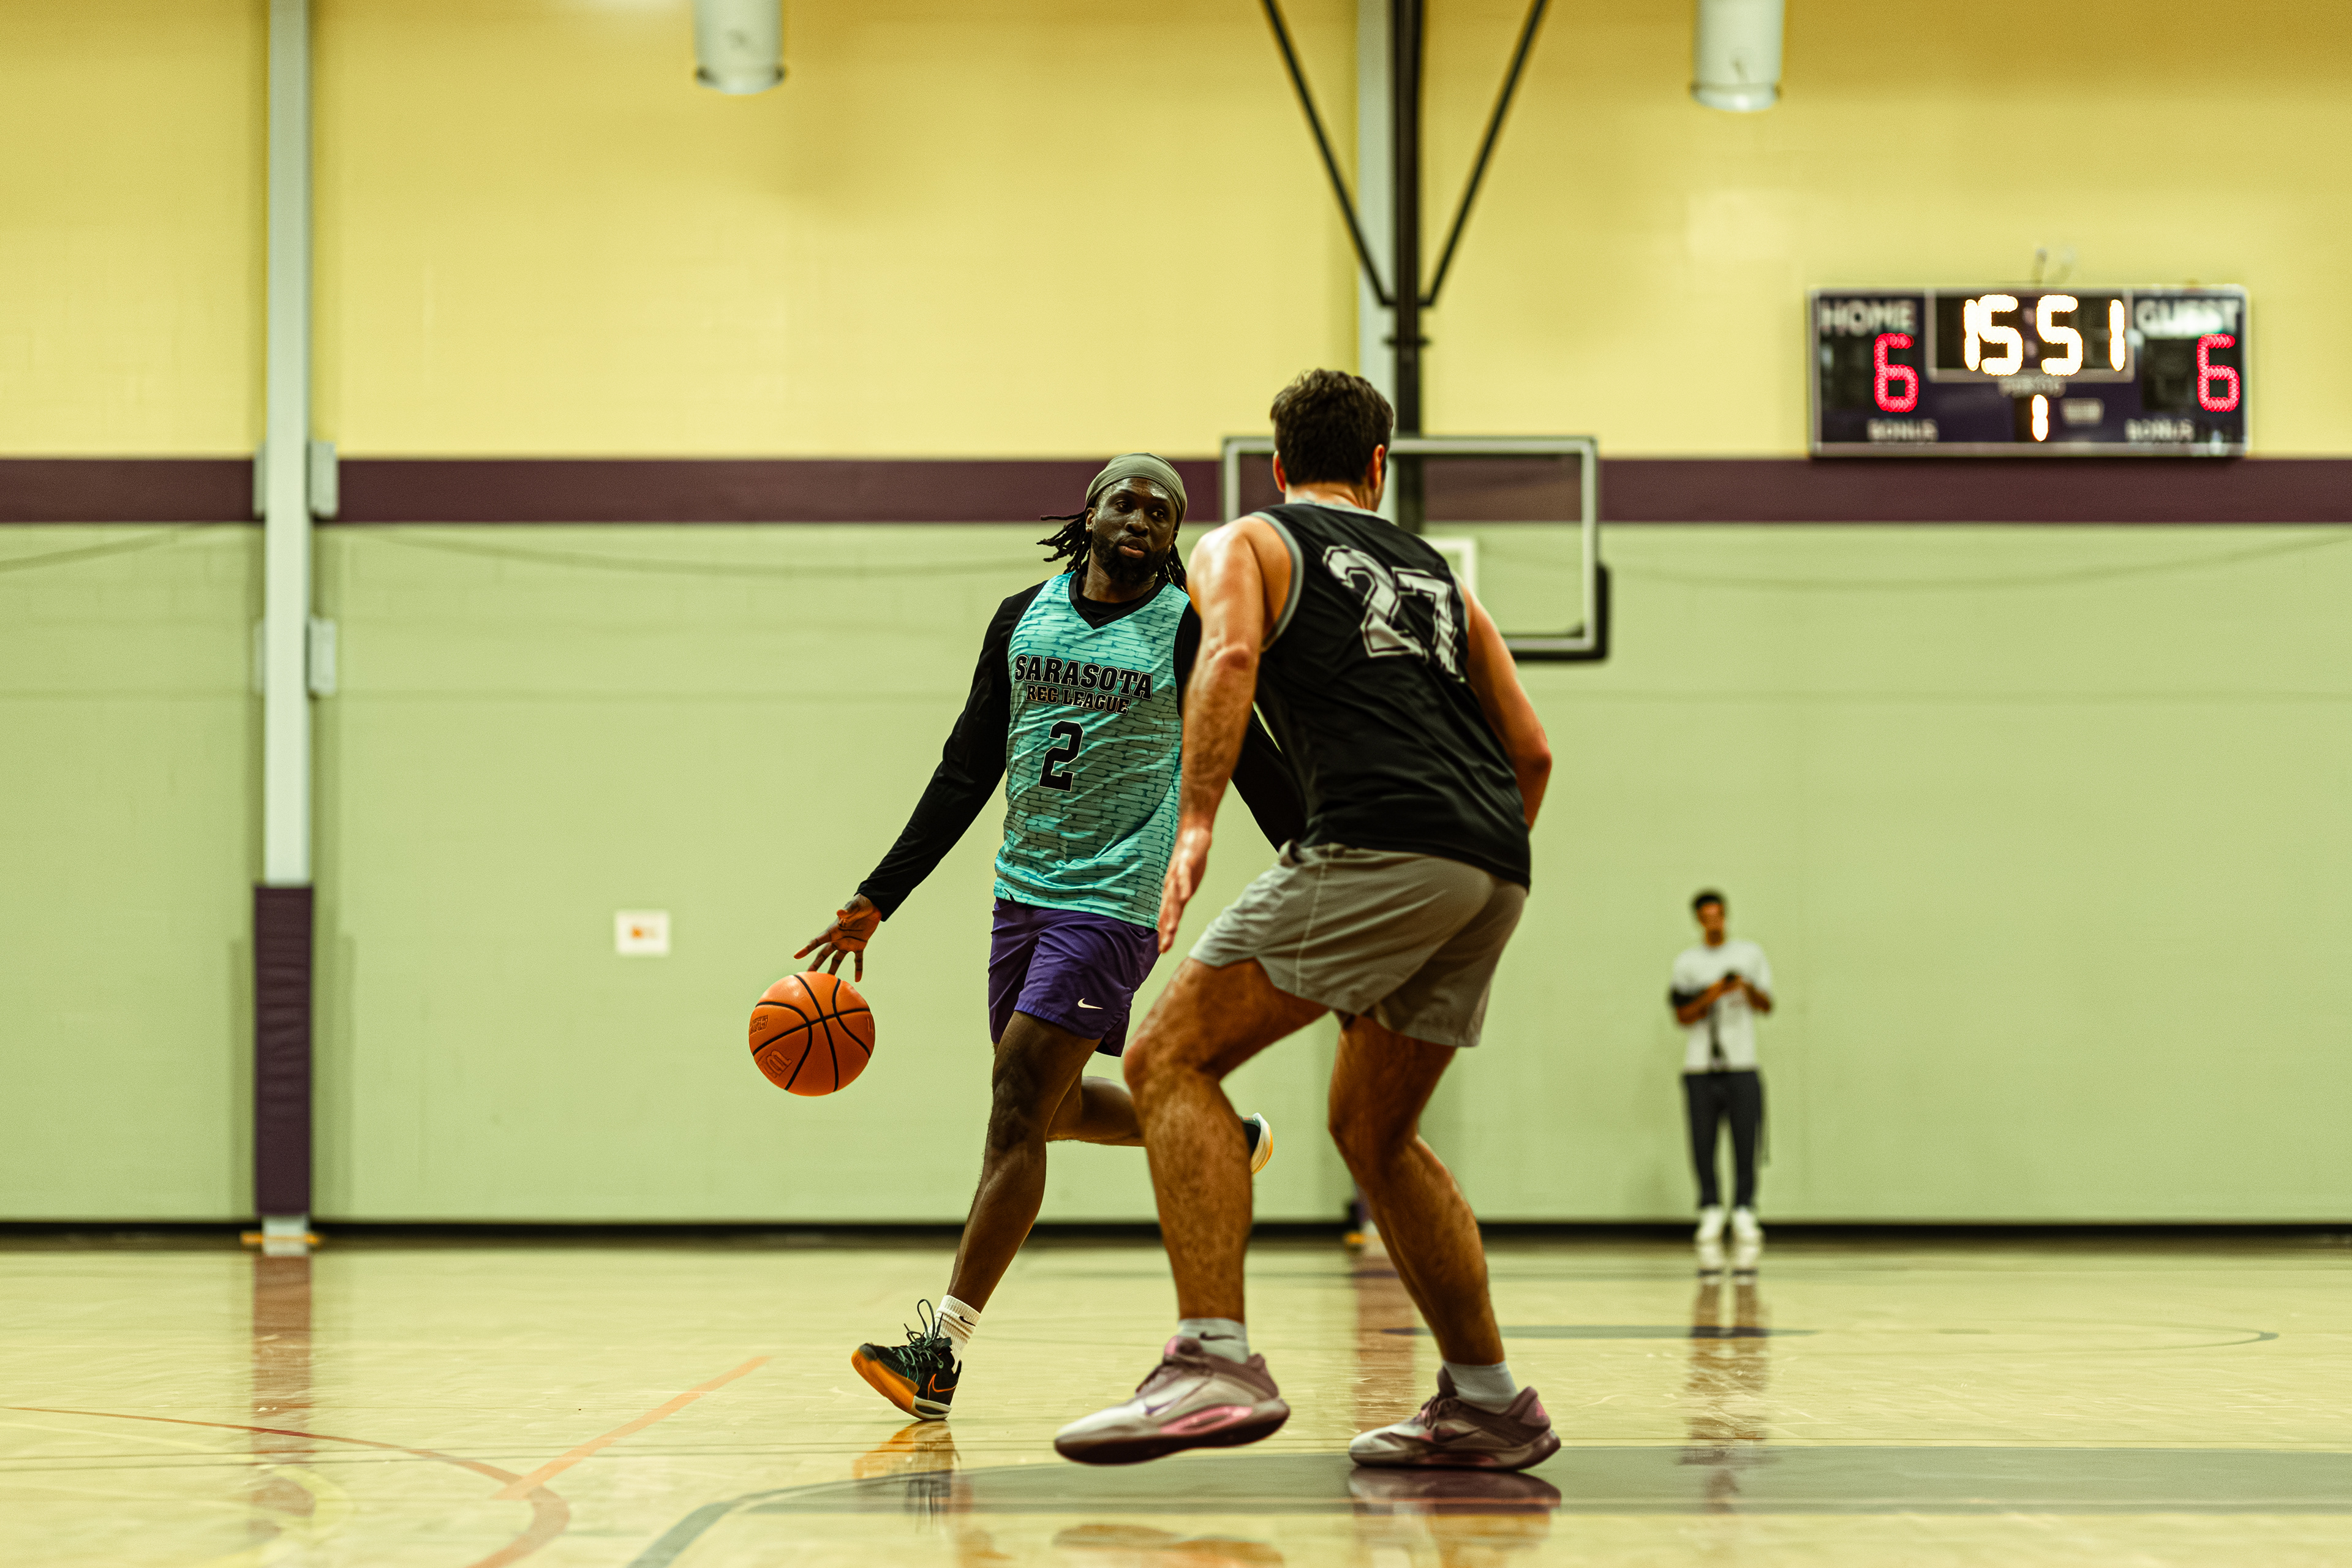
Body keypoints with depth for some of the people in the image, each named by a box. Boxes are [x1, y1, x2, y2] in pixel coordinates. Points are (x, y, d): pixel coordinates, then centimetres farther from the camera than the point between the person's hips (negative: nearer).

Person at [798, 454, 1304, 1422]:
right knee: (1052, 1106, 16)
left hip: (1113, 898, -6)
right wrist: (876, 900, 8)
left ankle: (943, 1349, -15)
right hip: (1024, 891, 6)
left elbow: (1258, 771, -1)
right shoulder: (1023, 618, 7)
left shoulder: (1190, 629, -6)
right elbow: (966, 773, 11)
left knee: (1016, 1109, -15)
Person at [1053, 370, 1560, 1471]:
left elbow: (1232, 654, -8)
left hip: (1381, 843, -6)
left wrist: (1195, 822, -14)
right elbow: (1530, 752, 26)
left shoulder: (1246, 544, 16)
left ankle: (1216, 1360, -20)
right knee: (1374, 1131, 21)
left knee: (1173, 1058, -4)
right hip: (1496, 869, 6)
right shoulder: (1435, 575, 31)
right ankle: (1488, 1403, 21)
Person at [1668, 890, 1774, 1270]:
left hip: (1741, 1064, 0)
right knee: (1703, 1144, -5)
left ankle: (1744, 1214, -8)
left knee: (1745, 1143, -8)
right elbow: (1682, 1017, 4)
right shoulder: (1687, 961, 11)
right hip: (1699, 1067, 0)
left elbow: (1767, 1006, 8)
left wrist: (1749, 989, -13)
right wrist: (1711, 996, -13)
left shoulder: (1750, 954, 13)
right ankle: (1710, 1213, -2)